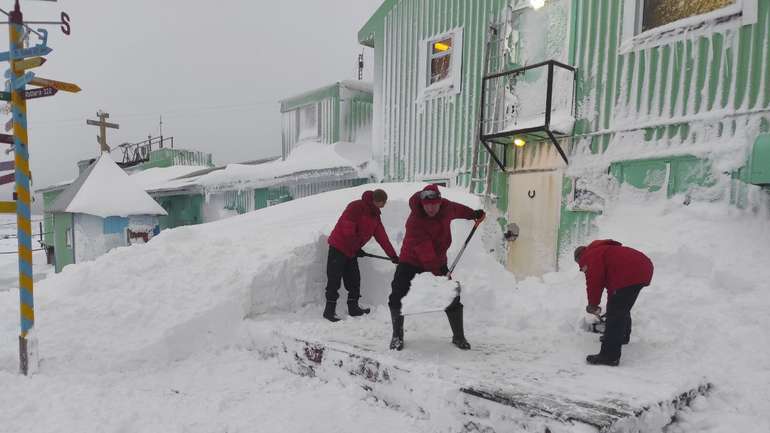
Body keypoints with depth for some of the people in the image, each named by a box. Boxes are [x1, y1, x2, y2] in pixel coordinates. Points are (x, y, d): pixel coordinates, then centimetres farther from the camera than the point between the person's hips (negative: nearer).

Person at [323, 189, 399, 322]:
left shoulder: (375, 215, 8)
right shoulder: (356, 207, -19)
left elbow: (382, 237, 8)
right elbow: (348, 230, -23)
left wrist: (393, 255, 5)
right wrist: (356, 249, -14)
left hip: (352, 251, 8)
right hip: (339, 247, -8)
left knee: (354, 280, 9)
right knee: (334, 279, -6)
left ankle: (353, 307, 19)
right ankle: (329, 309, 0)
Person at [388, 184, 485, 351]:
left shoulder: (446, 207, -11)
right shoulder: (414, 221, -29)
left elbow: (456, 209, 16)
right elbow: (425, 250, -36)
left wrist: (473, 214, 30)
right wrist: (437, 273, -42)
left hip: (438, 261, 5)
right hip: (411, 260, -4)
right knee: (397, 296, -15)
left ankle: (458, 336, 17)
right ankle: (397, 335, 5)